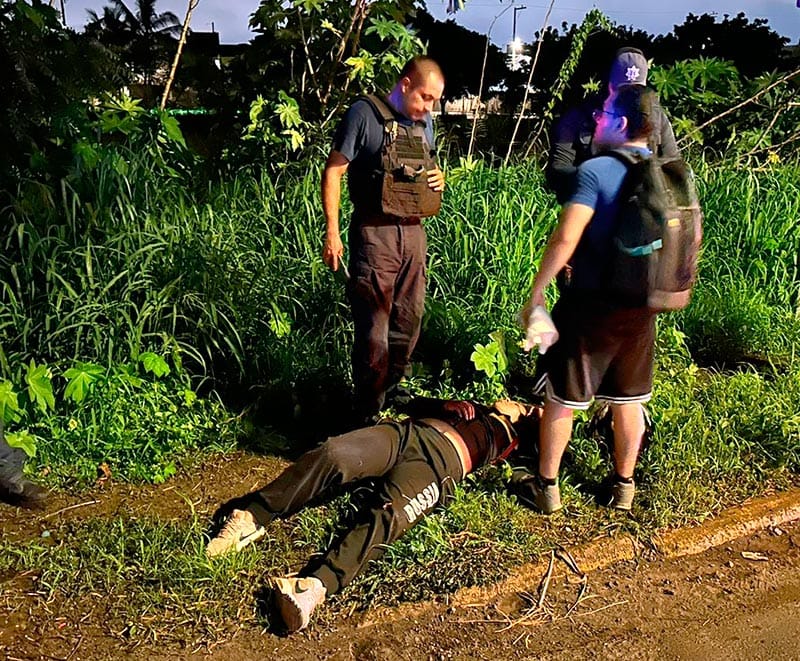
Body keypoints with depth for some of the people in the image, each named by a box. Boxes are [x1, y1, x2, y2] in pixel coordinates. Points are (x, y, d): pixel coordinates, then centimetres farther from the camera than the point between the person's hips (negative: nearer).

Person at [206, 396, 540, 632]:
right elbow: (414, 404, 32)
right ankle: (252, 517, -27)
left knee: (387, 516, -34)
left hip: (439, 460, -4)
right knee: (333, 454, -26)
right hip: (404, 432, 4)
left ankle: (316, 584, -55)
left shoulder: (506, 436, 30)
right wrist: (447, 406, 20)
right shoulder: (469, 408, 38)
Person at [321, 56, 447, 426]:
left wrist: (438, 180, 4)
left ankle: (391, 394, 32)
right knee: (373, 333, -2)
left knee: (408, 327, 14)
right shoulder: (365, 114, -6)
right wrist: (332, 233, -14)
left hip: (414, 233, 7)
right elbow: (333, 171, -8)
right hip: (375, 233, -7)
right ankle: (368, 416, 10)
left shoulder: (424, 123, 14)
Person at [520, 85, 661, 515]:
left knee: (561, 397, 10)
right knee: (628, 400, 18)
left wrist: (536, 293, -16)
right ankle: (624, 487, 31)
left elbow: (565, 239, -23)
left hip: (590, 303, -5)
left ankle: (547, 486, 20)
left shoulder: (595, 170, -16)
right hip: (640, 307, 6)